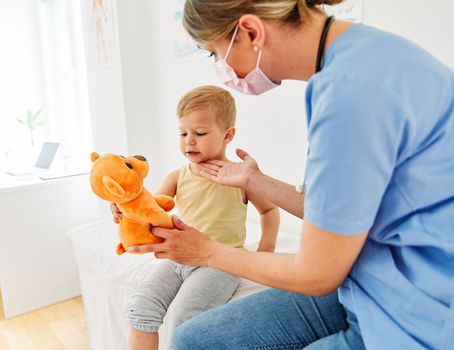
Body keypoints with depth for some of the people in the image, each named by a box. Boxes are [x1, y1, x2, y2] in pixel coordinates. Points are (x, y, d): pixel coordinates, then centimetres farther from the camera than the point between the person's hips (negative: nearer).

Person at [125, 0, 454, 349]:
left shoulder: (351, 88, -26)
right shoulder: (349, 57, 3)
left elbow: (316, 276, -16)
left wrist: (208, 252, -1)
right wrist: (252, 180, 17)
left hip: (416, 322, -7)